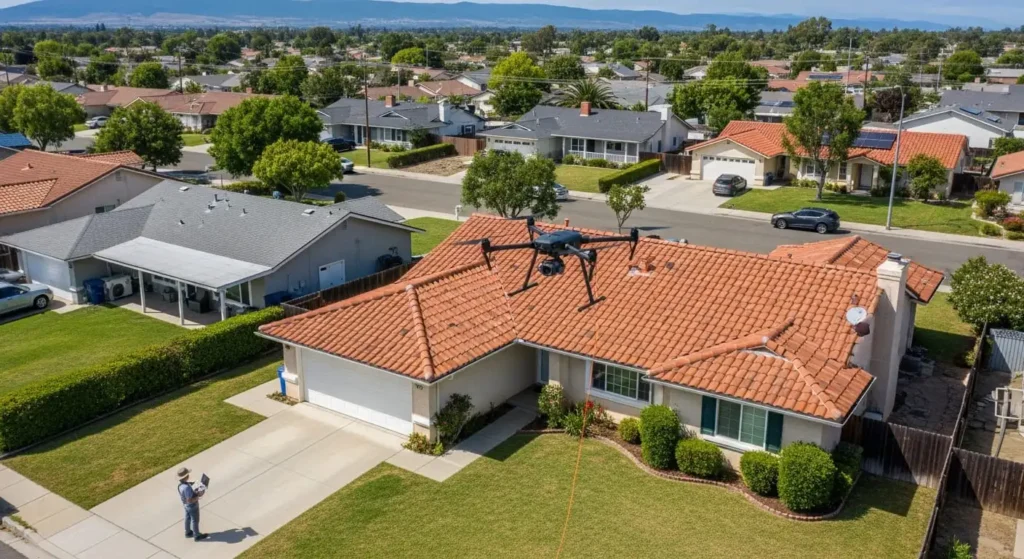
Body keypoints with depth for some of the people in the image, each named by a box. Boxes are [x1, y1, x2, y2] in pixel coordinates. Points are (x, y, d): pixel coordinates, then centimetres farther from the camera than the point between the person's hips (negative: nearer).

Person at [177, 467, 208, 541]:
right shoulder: (186, 487, -39)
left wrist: (195, 493, 3)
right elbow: (190, 500, -33)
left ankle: (188, 532, 46)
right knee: (195, 521, 12)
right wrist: (198, 496, -23)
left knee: (188, 518, 27)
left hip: (186, 505, 8)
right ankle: (197, 536, 29)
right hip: (192, 506, -8)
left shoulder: (180, 484, -10)